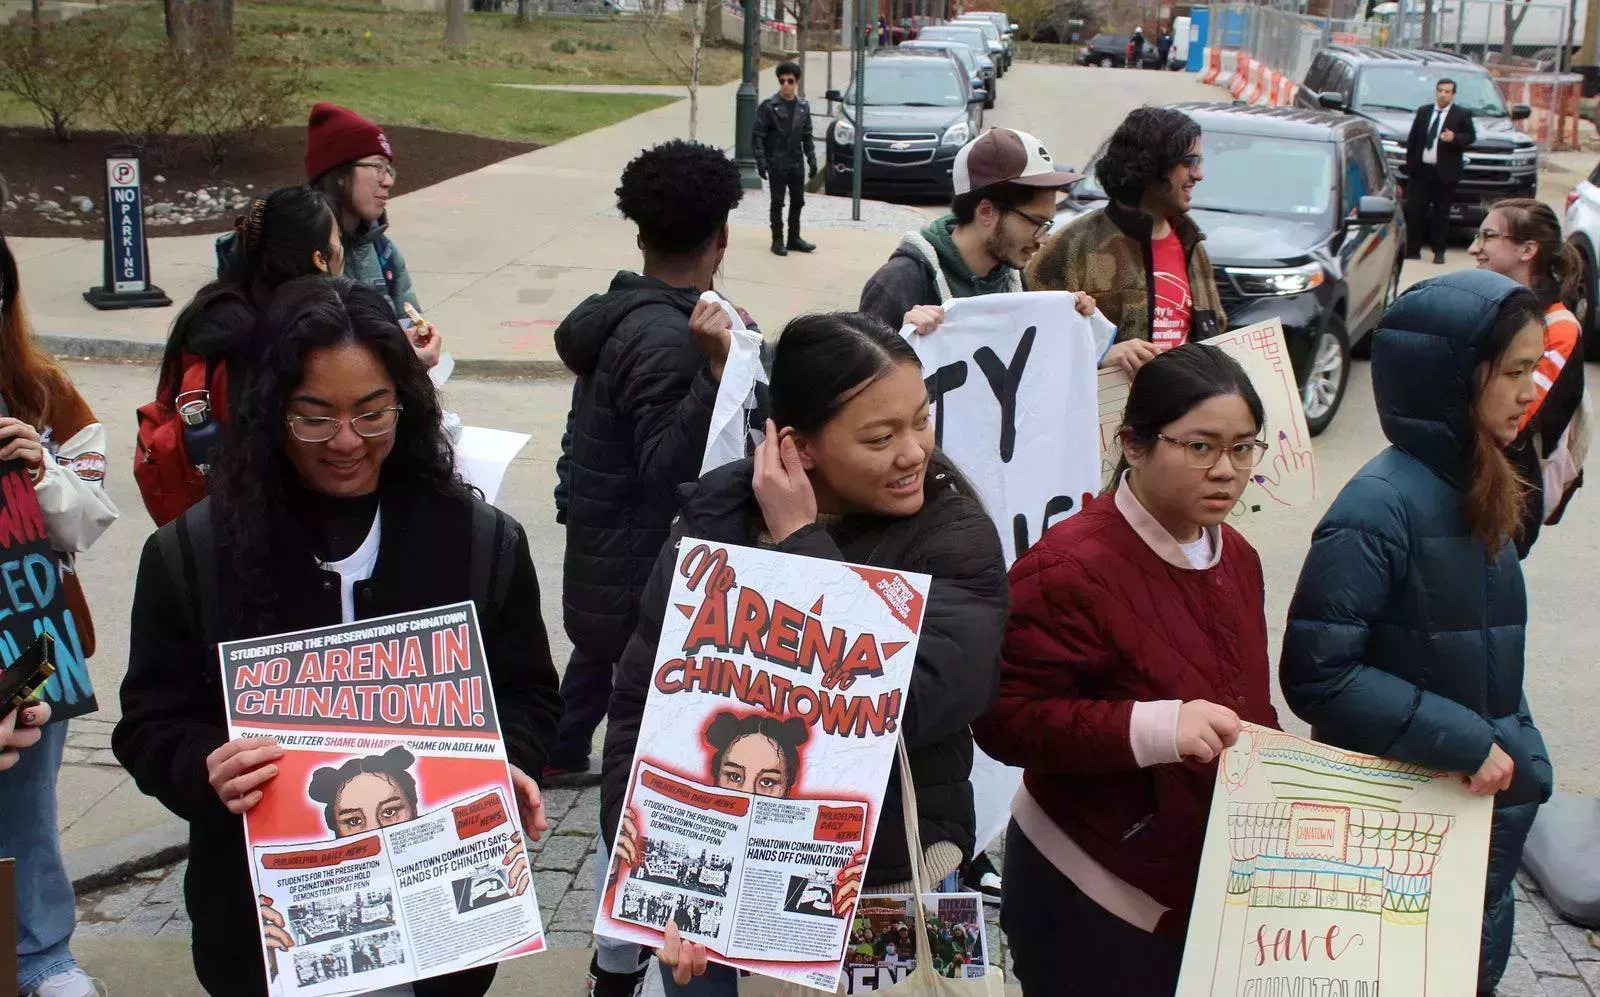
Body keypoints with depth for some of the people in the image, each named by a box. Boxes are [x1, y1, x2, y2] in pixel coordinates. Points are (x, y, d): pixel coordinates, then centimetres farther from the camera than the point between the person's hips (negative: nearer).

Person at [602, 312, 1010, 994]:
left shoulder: (954, 537, -13)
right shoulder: (717, 515, -5)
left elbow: (906, 704, -28)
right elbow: (640, 699, 0)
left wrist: (800, 541, -21)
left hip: (885, 891, -2)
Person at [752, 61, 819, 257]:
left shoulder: (803, 106, 6)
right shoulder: (769, 106, -8)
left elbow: (807, 136, 12)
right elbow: (758, 135, -9)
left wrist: (812, 160, 6)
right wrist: (761, 161, -16)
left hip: (796, 163, 5)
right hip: (776, 164, -5)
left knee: (797, 201, 10)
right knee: (777, 203, 0)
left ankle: (794, 238, 22)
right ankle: (777, 240, 8)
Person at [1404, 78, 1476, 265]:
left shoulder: (1462, 115, 2)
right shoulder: (1423, 111, 14)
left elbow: (1471, 137, -3)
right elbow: (1412, 139, 15)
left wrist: (1454, 138, -23)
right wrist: (1409, 162, 8)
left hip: (1444, 173, -3)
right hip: (1420, 170, 3)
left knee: (1441, 213, 2)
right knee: (1414, 211, 0)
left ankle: (1439, 251, 8)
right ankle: (1413, 250, 7)